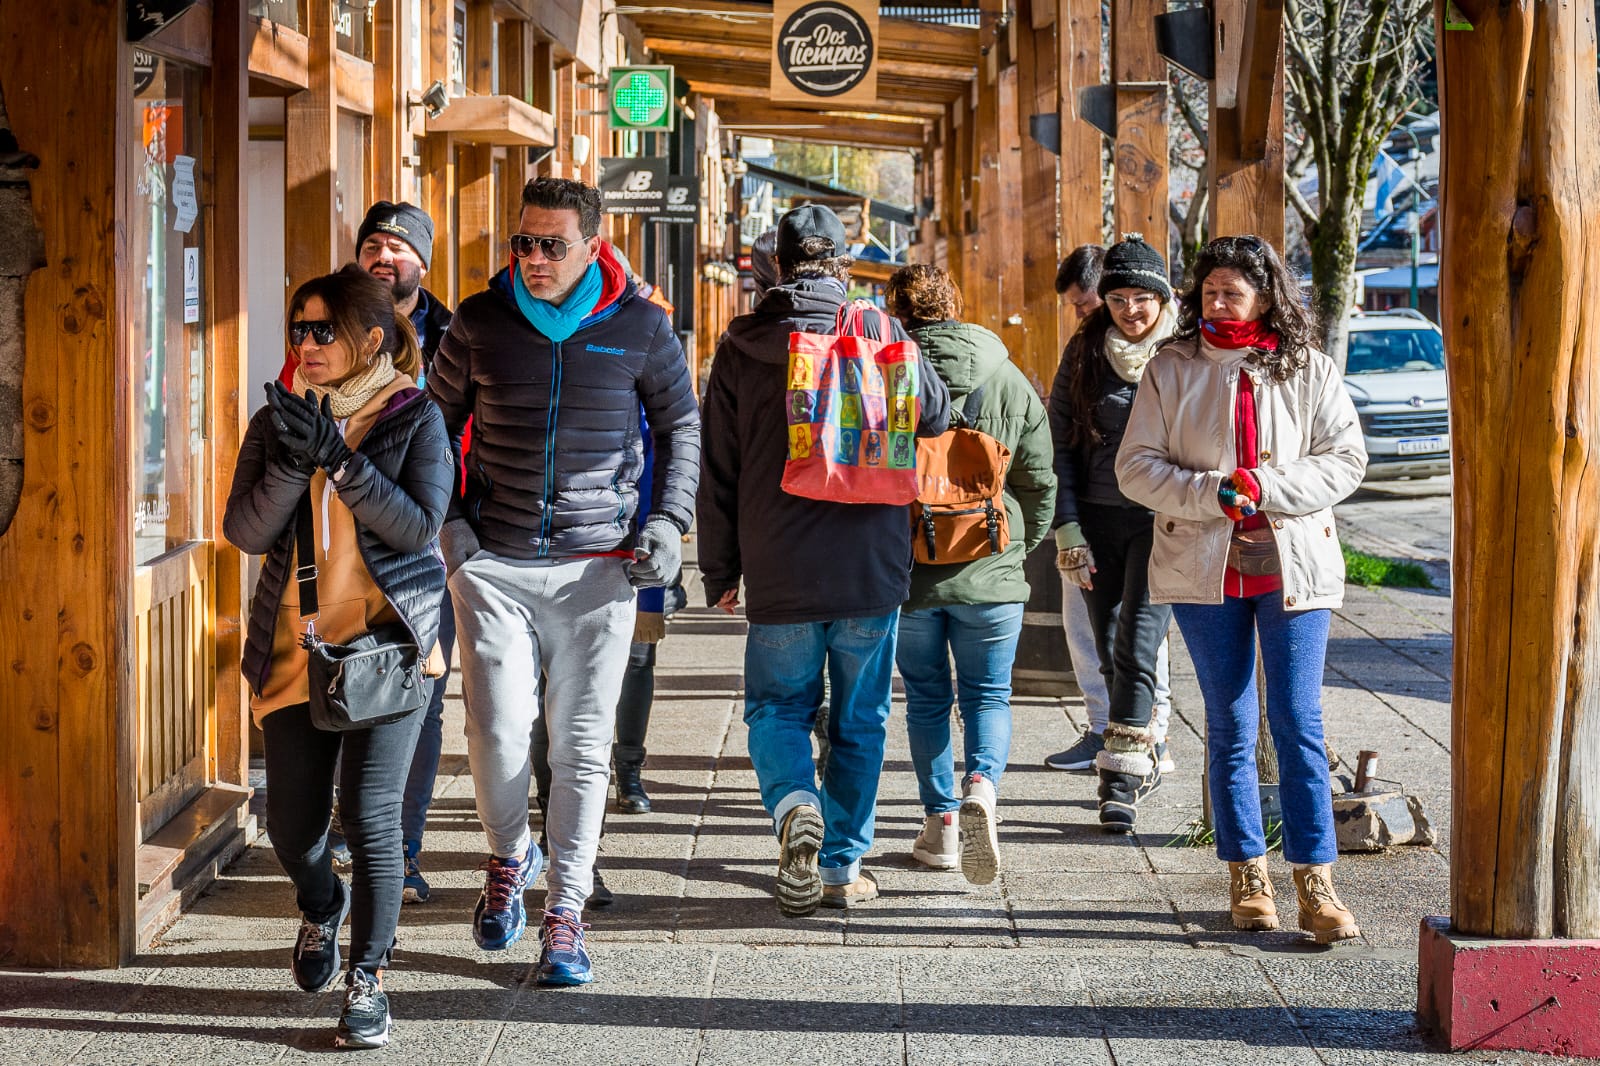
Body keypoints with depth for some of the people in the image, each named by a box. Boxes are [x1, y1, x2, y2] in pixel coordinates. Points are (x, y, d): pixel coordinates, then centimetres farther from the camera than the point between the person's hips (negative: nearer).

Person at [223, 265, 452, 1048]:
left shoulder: (415, 418, -3)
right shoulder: (277, 420, 6)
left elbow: (419, 524, -14)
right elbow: (245, 530, -3)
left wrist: (336, 455, -19)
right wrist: (294, 463, -18)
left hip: (388, 638, -3)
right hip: (295, 643, 4)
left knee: (370, 813, -10)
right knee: (291, 824, 7)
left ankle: (368, 979, 3)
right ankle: (322, 908, 41)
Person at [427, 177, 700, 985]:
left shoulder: (640, 328, -1)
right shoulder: (479, 322, 2)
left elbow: (679, 421, 12)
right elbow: (438, 420, 13)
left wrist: (670, 521, 1)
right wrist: (447, 518, 2)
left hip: (598, 565, 0)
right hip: (493, 561, 1)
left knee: (582, 745, 1)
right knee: (497, 732, -6)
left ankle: (565, 913, 11)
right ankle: (508, 859, 23)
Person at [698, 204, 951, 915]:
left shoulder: (741, 348, 0)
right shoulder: (880, 336, -2)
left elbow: (716, 470, 3)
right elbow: (936, 414, 14)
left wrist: (719, 572, 11)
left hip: (779, 574, 0)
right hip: (871, 566, 0)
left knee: (776, 706, 14)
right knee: (859, 718, 12)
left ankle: (795, 803, -14)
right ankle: (844, 866, 15)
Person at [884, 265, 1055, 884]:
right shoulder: (1008, 382, 1)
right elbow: (1039, 480, 3)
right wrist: (1019, 547, 18)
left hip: (905, 573, 0)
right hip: (990, 575, 0)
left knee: (926, 697, 14)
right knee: (988, 694, 11)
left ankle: (941, 821, 14)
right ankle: (981, 786, -15)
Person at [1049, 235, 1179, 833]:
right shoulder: (1084, 353, 4)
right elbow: (1060, 444, 4)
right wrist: (1068, 531, -2)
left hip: (1162, 522, -3)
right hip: (1097, 519, 3)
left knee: (1137, 647, -12)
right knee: (1111, 652, 9)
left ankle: (1121, 781, -10)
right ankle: (1143, 762, 27)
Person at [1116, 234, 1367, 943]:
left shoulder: (1309, 371, 3)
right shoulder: (1172, 369, 3)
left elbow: (1345, 460, -1)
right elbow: (1136, 466, 0)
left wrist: (1264, 488, -15)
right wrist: (1210, 494, -16)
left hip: (1293, 565, -1)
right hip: (1204, 567, 1)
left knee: (1298, 724, -4)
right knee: (1230, 726, 6)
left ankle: (1315, 884, -1)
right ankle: (1247, 877, 16)